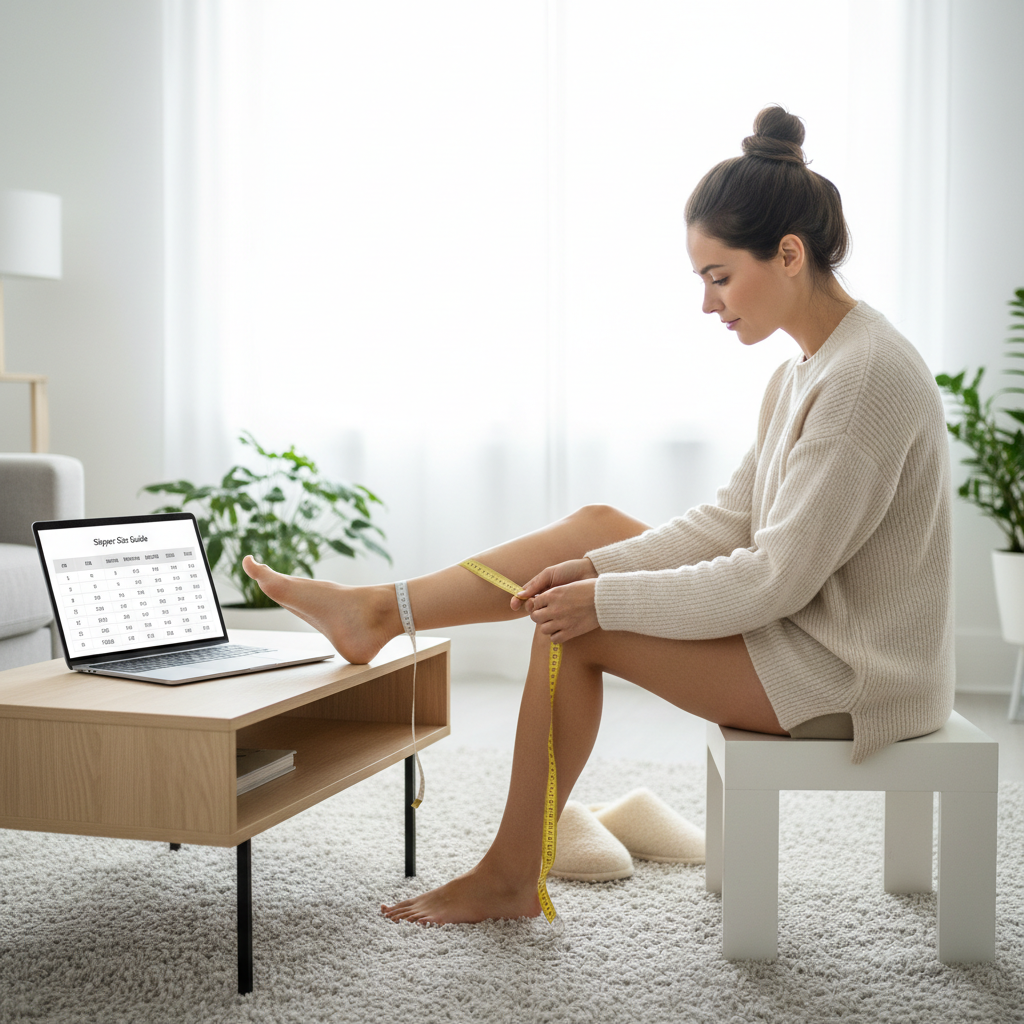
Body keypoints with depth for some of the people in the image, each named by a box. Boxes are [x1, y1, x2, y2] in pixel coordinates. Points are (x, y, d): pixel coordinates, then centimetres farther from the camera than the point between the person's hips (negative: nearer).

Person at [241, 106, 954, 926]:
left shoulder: (867, 376, -24)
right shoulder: (810, 366, 7)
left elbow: (776, 578, -26)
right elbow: (732, 520, 8)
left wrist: (605, 599, -19)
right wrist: (598, 567, -4)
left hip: (846, 677, -9)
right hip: (810, 624, 9)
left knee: (574, 629, -11)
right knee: (594, 526, 4)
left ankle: (511, 876, 5)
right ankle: (376, 612, 9)